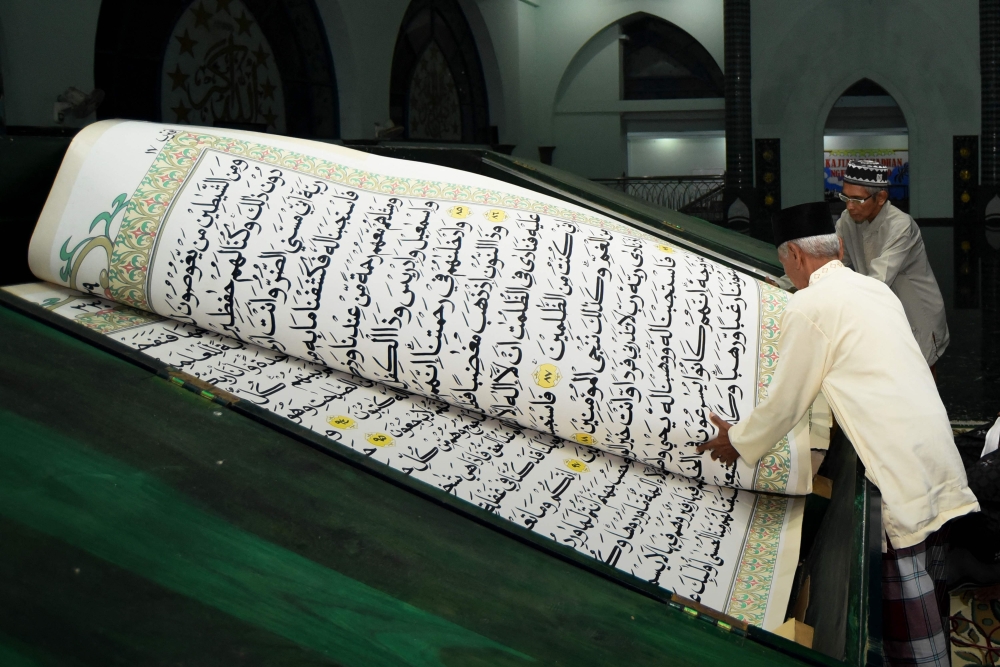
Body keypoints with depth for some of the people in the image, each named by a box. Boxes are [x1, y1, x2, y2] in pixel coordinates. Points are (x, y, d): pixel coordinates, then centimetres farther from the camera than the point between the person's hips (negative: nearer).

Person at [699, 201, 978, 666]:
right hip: (937, 451, 9)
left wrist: (740, 442, 15)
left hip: (901, 465, -9)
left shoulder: (808, 306, -8)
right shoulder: (874, 288, 17)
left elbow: (786, 401, -1)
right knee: (927, 582, 17)